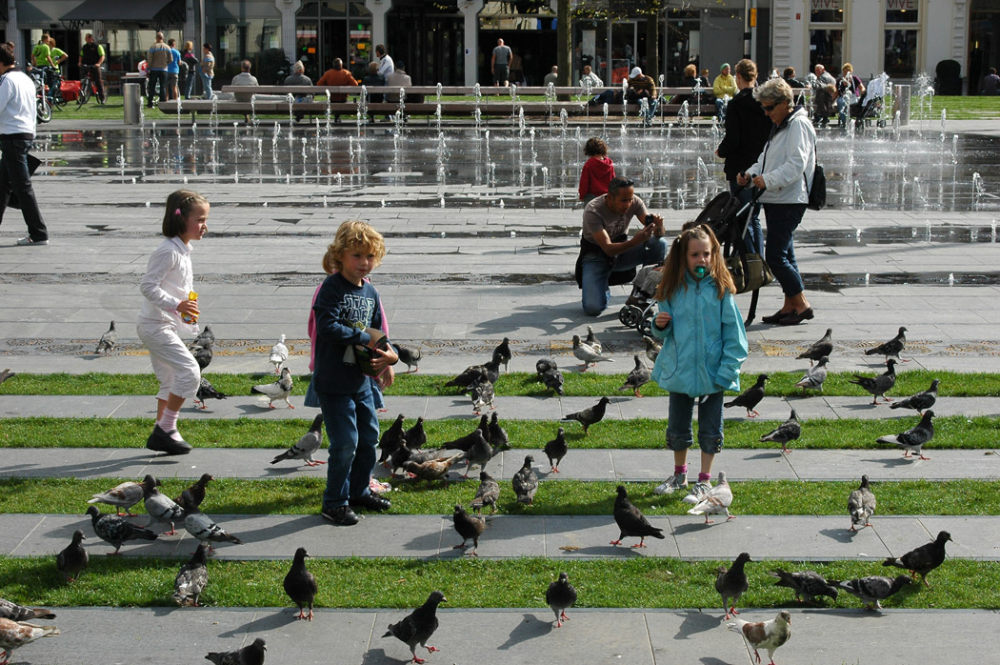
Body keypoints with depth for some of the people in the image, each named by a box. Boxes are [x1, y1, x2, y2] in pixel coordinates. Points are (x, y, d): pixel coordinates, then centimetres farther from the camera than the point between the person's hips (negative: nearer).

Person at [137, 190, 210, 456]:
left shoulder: (182, 250, 13)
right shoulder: (168, 251, -18)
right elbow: (148, 286, -23)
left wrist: (189, 318, 21)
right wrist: (176, 304, -29)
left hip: (166, 324, 11)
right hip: (155, 324, -11)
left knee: (170, 381, 15)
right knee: (189, 371, -16)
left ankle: (160, 433, 22)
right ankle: (167, 428, -9)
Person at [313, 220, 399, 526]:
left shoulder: (370, 292, 8)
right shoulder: (332, 287, -14)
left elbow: (377, 332, 14)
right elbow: (326, 326, -26)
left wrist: (388, 354, -6)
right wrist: (363, 338, -20)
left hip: (361, 380, 8)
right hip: (333, 383, -7)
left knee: (369, 437, 15)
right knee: (345, 443, -5)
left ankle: (359, 491, 33)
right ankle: (334, 503, 9)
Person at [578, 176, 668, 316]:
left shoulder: (634, 202, -15)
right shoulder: (592, 211, -28)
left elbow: (659, 235, -15)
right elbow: (608, 249, -33)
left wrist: (658, 227, -40)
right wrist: (635, 241, -49)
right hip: (596, 255, -4)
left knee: (660, 244, -24)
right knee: (593, 308, -25)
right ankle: (603, 287, 11)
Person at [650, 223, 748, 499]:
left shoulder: (721, 290, -9)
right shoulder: (673, 289, -1)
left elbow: (733, 332, -7)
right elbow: (664, 332, 9)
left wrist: (727, 370, -13)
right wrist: (660, 325, -14)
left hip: (711, 373, -3)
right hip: (679, 370, 3)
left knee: (710, 430, 8)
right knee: (677, 427, 16)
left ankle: (705, 480, 22)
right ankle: (680, 474, 34)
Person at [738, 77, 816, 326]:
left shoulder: (798, 125, -12)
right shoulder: (780, 126, 20)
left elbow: (796, 164, -21)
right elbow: (767, 158, 23)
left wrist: (768, 180, -27)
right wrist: (750, 174, 5)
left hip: (789, 201, -10)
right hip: (775, 199, 10)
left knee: (775, 256, -12)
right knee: (784, 254, 12)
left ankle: (802, 304, -2)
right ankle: (790, 305, 18)